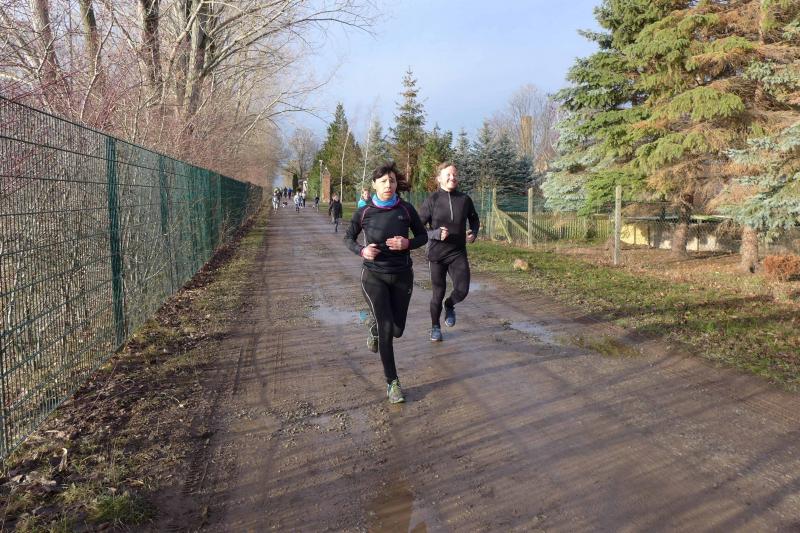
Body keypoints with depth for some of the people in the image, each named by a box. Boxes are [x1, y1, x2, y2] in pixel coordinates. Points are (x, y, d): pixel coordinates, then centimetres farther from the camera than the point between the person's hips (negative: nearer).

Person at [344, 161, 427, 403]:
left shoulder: (406, 209, -7)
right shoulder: (364, 213, -8)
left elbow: (422, 236, 5)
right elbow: (348, 238, 6)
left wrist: (407, 243, -17)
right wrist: (362, 251, -15)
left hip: (402, 275, 2)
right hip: (374, 276, -2)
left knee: (397, 330, 9)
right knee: (386, 328, -10)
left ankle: (374, 326, 46)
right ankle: (392, 382, 6)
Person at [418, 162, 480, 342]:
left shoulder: (465, 199, -1)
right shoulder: (431, 200, -8)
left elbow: (474, 220, 16)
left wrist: (474, 233, -4)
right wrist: (435, 234, -23)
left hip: (458, 253, 2)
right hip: (437, 253, -2)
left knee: (462, 290, -8)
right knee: (438, 293, 7)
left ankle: (449, 306, 29)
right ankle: (435, 327, 32)